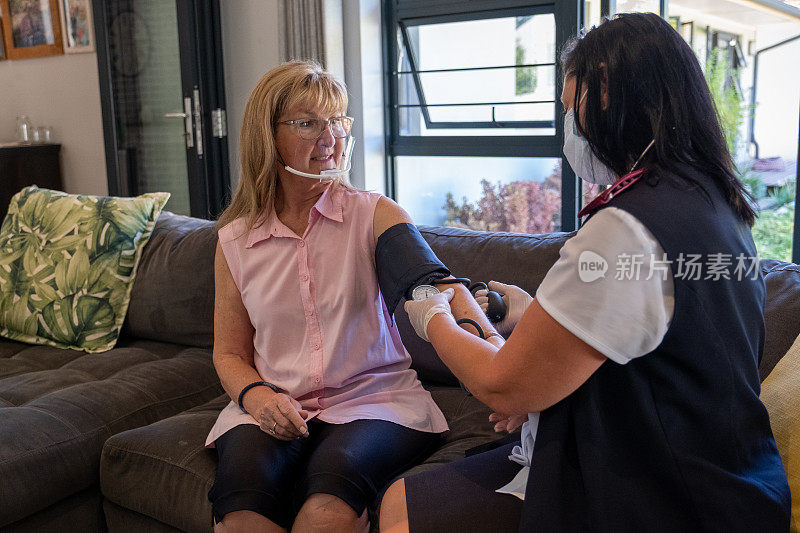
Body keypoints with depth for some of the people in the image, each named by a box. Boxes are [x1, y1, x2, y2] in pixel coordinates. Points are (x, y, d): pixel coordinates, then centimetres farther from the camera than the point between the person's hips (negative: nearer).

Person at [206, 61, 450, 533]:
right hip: (274, 405, 2)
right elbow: (229, 353, 15)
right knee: (245, 488, -29)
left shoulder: (374, 215, 1)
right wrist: (256, 395, -8)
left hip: (373, 397, -1)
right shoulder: (235, 240, 8)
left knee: (333, 477, -33)